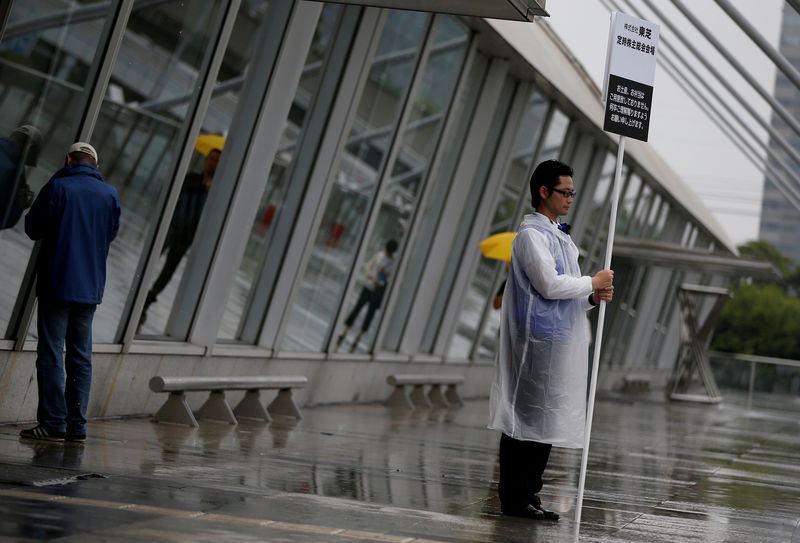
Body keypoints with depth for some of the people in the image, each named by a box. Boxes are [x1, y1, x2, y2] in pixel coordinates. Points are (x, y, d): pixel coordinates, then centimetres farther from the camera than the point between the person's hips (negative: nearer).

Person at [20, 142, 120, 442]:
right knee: (81, 356, 8)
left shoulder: (58, 187, -7)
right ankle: (76, 425, 6)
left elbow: (33, 228, -2)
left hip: (57, 283, -5)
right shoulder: (110, 194, 8)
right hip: (91, 286, 5)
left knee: (51, 354, -3)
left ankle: (53, 423, -6)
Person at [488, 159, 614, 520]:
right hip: (538, 341, -10)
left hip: (561, 341, 10)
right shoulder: (532, 234, -9)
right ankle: (514, 498, -2)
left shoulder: (559, 236, 21)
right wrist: (593, 283, -7)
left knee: (546, 421, 11)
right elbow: (550, 285, -19)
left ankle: (528, 494, 16)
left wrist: (593, 298, 4)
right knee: (527, 419, -6)